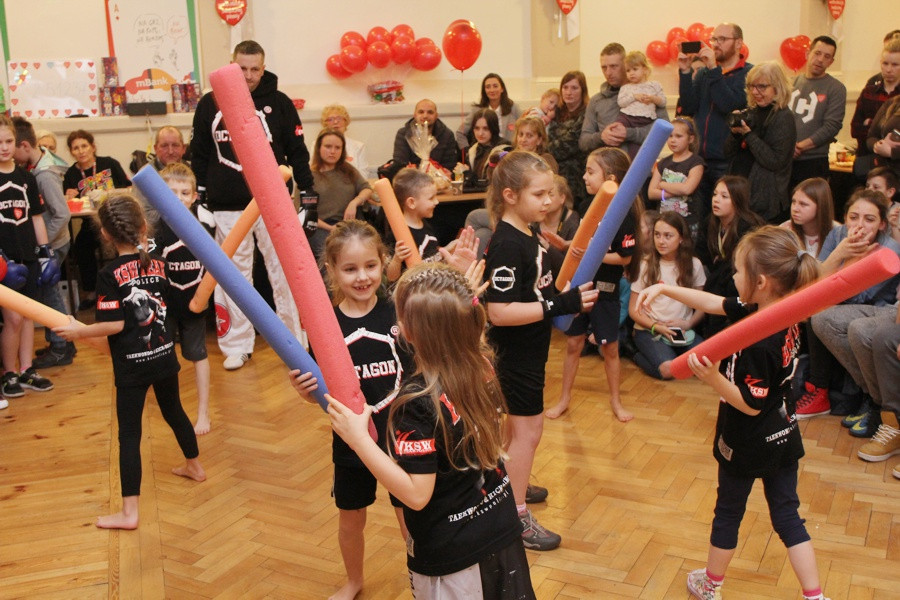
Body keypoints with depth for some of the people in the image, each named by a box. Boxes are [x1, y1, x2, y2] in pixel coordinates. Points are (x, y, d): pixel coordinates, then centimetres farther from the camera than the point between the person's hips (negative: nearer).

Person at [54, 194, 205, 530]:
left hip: (132, 364, -5)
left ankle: (129, 512, 0)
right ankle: (194, 466, 46)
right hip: (164, 355, 6)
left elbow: (115, 324, -19)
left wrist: (79, 331, -5)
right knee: (174, 411, 26)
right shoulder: (157, 264, 0)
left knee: (129, 433, -2)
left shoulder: (110, 275, -16)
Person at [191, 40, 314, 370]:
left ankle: (298, 340, 13)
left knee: (284, 272, 2)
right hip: (227, 207, 2)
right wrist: (200, 200, 6)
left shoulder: (279, 103, 2)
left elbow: (297, 152, 4)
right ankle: (238, 345, 17)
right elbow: (199, 155, 10)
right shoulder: (210, 104, 6)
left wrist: (308, 195, 0)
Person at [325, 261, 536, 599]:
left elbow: (417, 494, -28)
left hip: (451, 555, -7)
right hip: (503, 531, 7)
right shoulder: (482, 368, -11)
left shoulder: (418, 403, -30)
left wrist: (358, 438, -27)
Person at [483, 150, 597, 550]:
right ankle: (515, 518, 14)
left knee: (523, 424, 24)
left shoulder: (526, 235, 3)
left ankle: (512, 484, 44)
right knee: (528, 429, 1)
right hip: (516, 352, -10)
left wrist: (570, 297, 1)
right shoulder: (507, 245, -26)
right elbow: (499, 311, -31)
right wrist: (560, 305, -31)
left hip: (530, 349, 10)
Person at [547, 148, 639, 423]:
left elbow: (625, 257, -18)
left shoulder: (624, 214, -17)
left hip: (605, 290, -5)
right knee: (573, 343, 12)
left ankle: (615, 400, 29)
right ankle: (564, 399, 25)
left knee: (610, 348, 10)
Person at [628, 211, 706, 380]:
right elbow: (633, 310, -1)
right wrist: (657, 327, -15)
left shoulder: (693, 265, 4)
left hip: (682, 331, 3)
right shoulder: (645, 265, -3)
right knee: (668, 369, -29)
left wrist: (689, 323, -13)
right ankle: (641, 357, 2)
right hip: (649, 330, -3)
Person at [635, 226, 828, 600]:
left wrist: (713, 378, -37)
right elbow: (715, 303, 3)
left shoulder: (758, 343, -32)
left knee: (728, 512, 15)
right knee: (787, 516, 16)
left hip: (748, 445, -7)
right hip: (783, 438, 7)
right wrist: (665, 289, 2)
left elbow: (751, 404, -26)